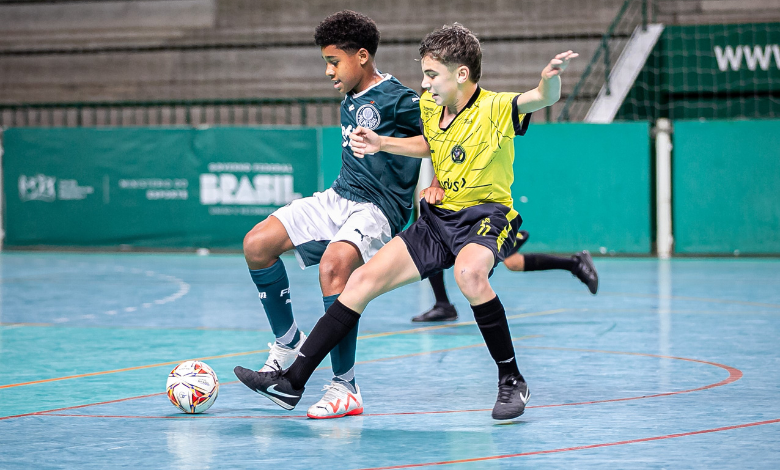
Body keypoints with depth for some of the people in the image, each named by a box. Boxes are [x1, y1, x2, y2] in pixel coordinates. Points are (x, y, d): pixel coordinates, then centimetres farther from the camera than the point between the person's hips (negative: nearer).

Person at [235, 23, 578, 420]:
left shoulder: (495, 110, -19)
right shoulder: (428, 105, 2)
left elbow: (544, 98, -37)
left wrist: (550, 77, -60)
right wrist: (381, 143, 8)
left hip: (487, 216, -7)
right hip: (437, 217, 7)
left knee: (468, 272, -40)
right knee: (363, 279, -2)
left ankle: (512, 381, -22)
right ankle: (292, 380, 3)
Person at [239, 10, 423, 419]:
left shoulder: (395, 99, -13)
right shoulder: (350, 102, 12)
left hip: (379, 209, -9)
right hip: (339, 198, 9)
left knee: (333, 265, -35)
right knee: (257, 244, -3)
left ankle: (345, 389, -28)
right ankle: (289, 342, 14)